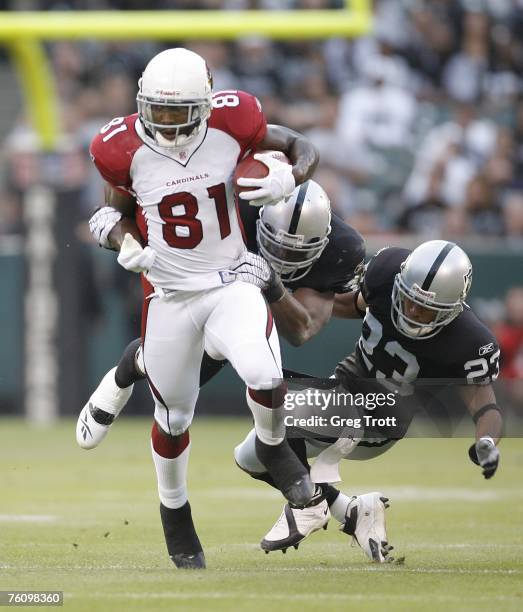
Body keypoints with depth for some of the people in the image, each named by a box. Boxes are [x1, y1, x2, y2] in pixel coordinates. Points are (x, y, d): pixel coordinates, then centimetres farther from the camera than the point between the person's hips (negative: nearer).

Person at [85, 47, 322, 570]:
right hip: (169, 295, 1)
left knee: (264, 375, -28)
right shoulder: (125, 148, -13)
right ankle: (174, 513, 40)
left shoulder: (231, 123, -15)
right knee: (172, 418, 12)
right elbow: (117, 210, 6)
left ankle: (273, 449, 7)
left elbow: (301, 148, 1)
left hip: (232, 282, -1)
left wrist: (288, 179, -21)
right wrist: (125, 243, -16)